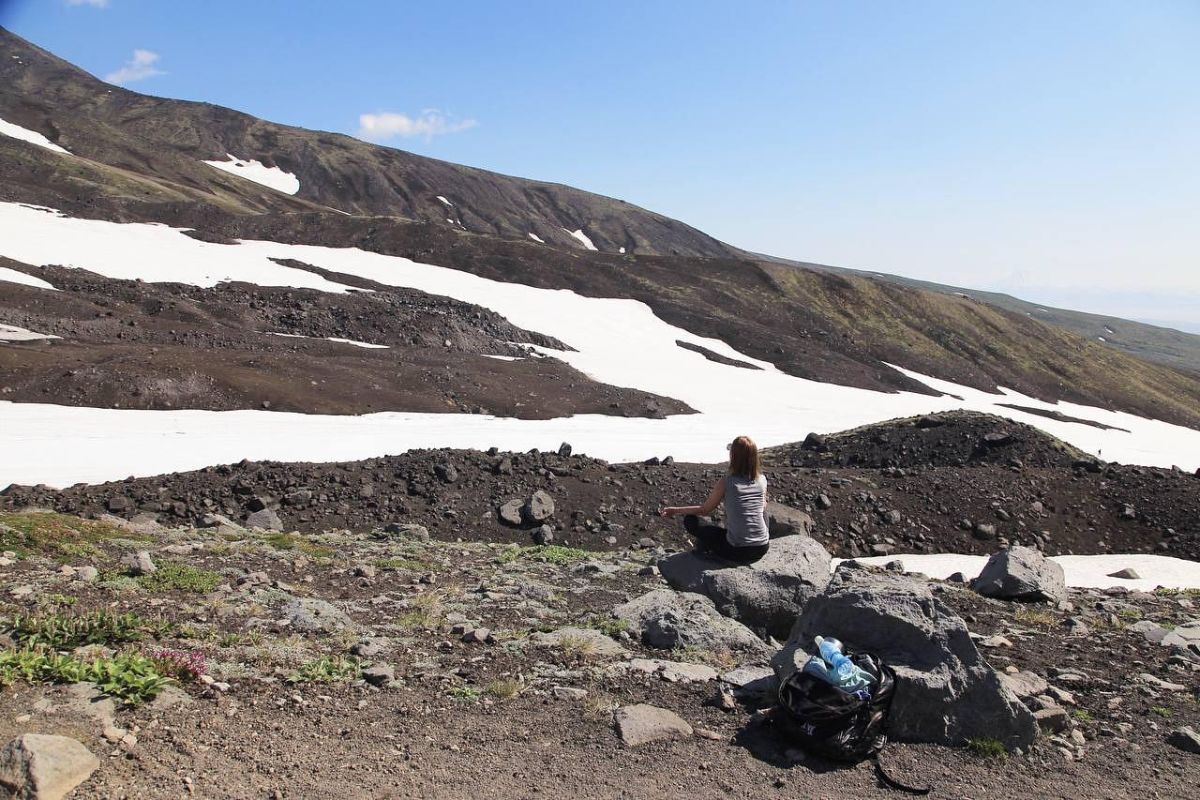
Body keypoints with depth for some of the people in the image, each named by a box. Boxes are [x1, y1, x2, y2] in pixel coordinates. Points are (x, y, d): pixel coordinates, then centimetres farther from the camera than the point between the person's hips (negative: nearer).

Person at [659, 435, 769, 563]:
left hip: (737, 551, -4)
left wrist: (676, 510, 13)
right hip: (762, 549, 4)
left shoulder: (725, 483, -11)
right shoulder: (762, 480, -1)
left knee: (690, 520, 9)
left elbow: (705, 510, 1)